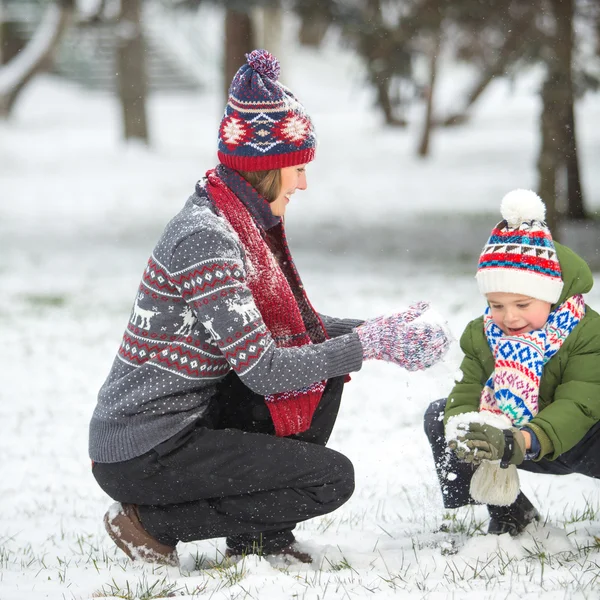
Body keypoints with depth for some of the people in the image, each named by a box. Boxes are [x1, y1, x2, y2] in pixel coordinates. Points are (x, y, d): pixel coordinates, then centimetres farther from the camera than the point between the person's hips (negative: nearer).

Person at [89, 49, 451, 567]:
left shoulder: (242, 223, 8)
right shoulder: (206, 240, -22)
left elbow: (294, 327, 15)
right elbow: (262, 368, -24)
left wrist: (380, 331, 2)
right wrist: (368, 344, -16)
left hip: (189, 418, 9)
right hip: (141, 457, -9)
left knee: (323, 366, 8)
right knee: (332, 479, -10)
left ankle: (263, 536, 12)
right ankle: (151, 521, -3)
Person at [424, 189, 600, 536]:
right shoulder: (483, 336, -7)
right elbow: (466, 393, -14)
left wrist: (523, 441, -51)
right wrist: (462, 430, -41)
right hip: (515, 444, 6)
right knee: (439, 415, -12)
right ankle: (509, 513, -4)